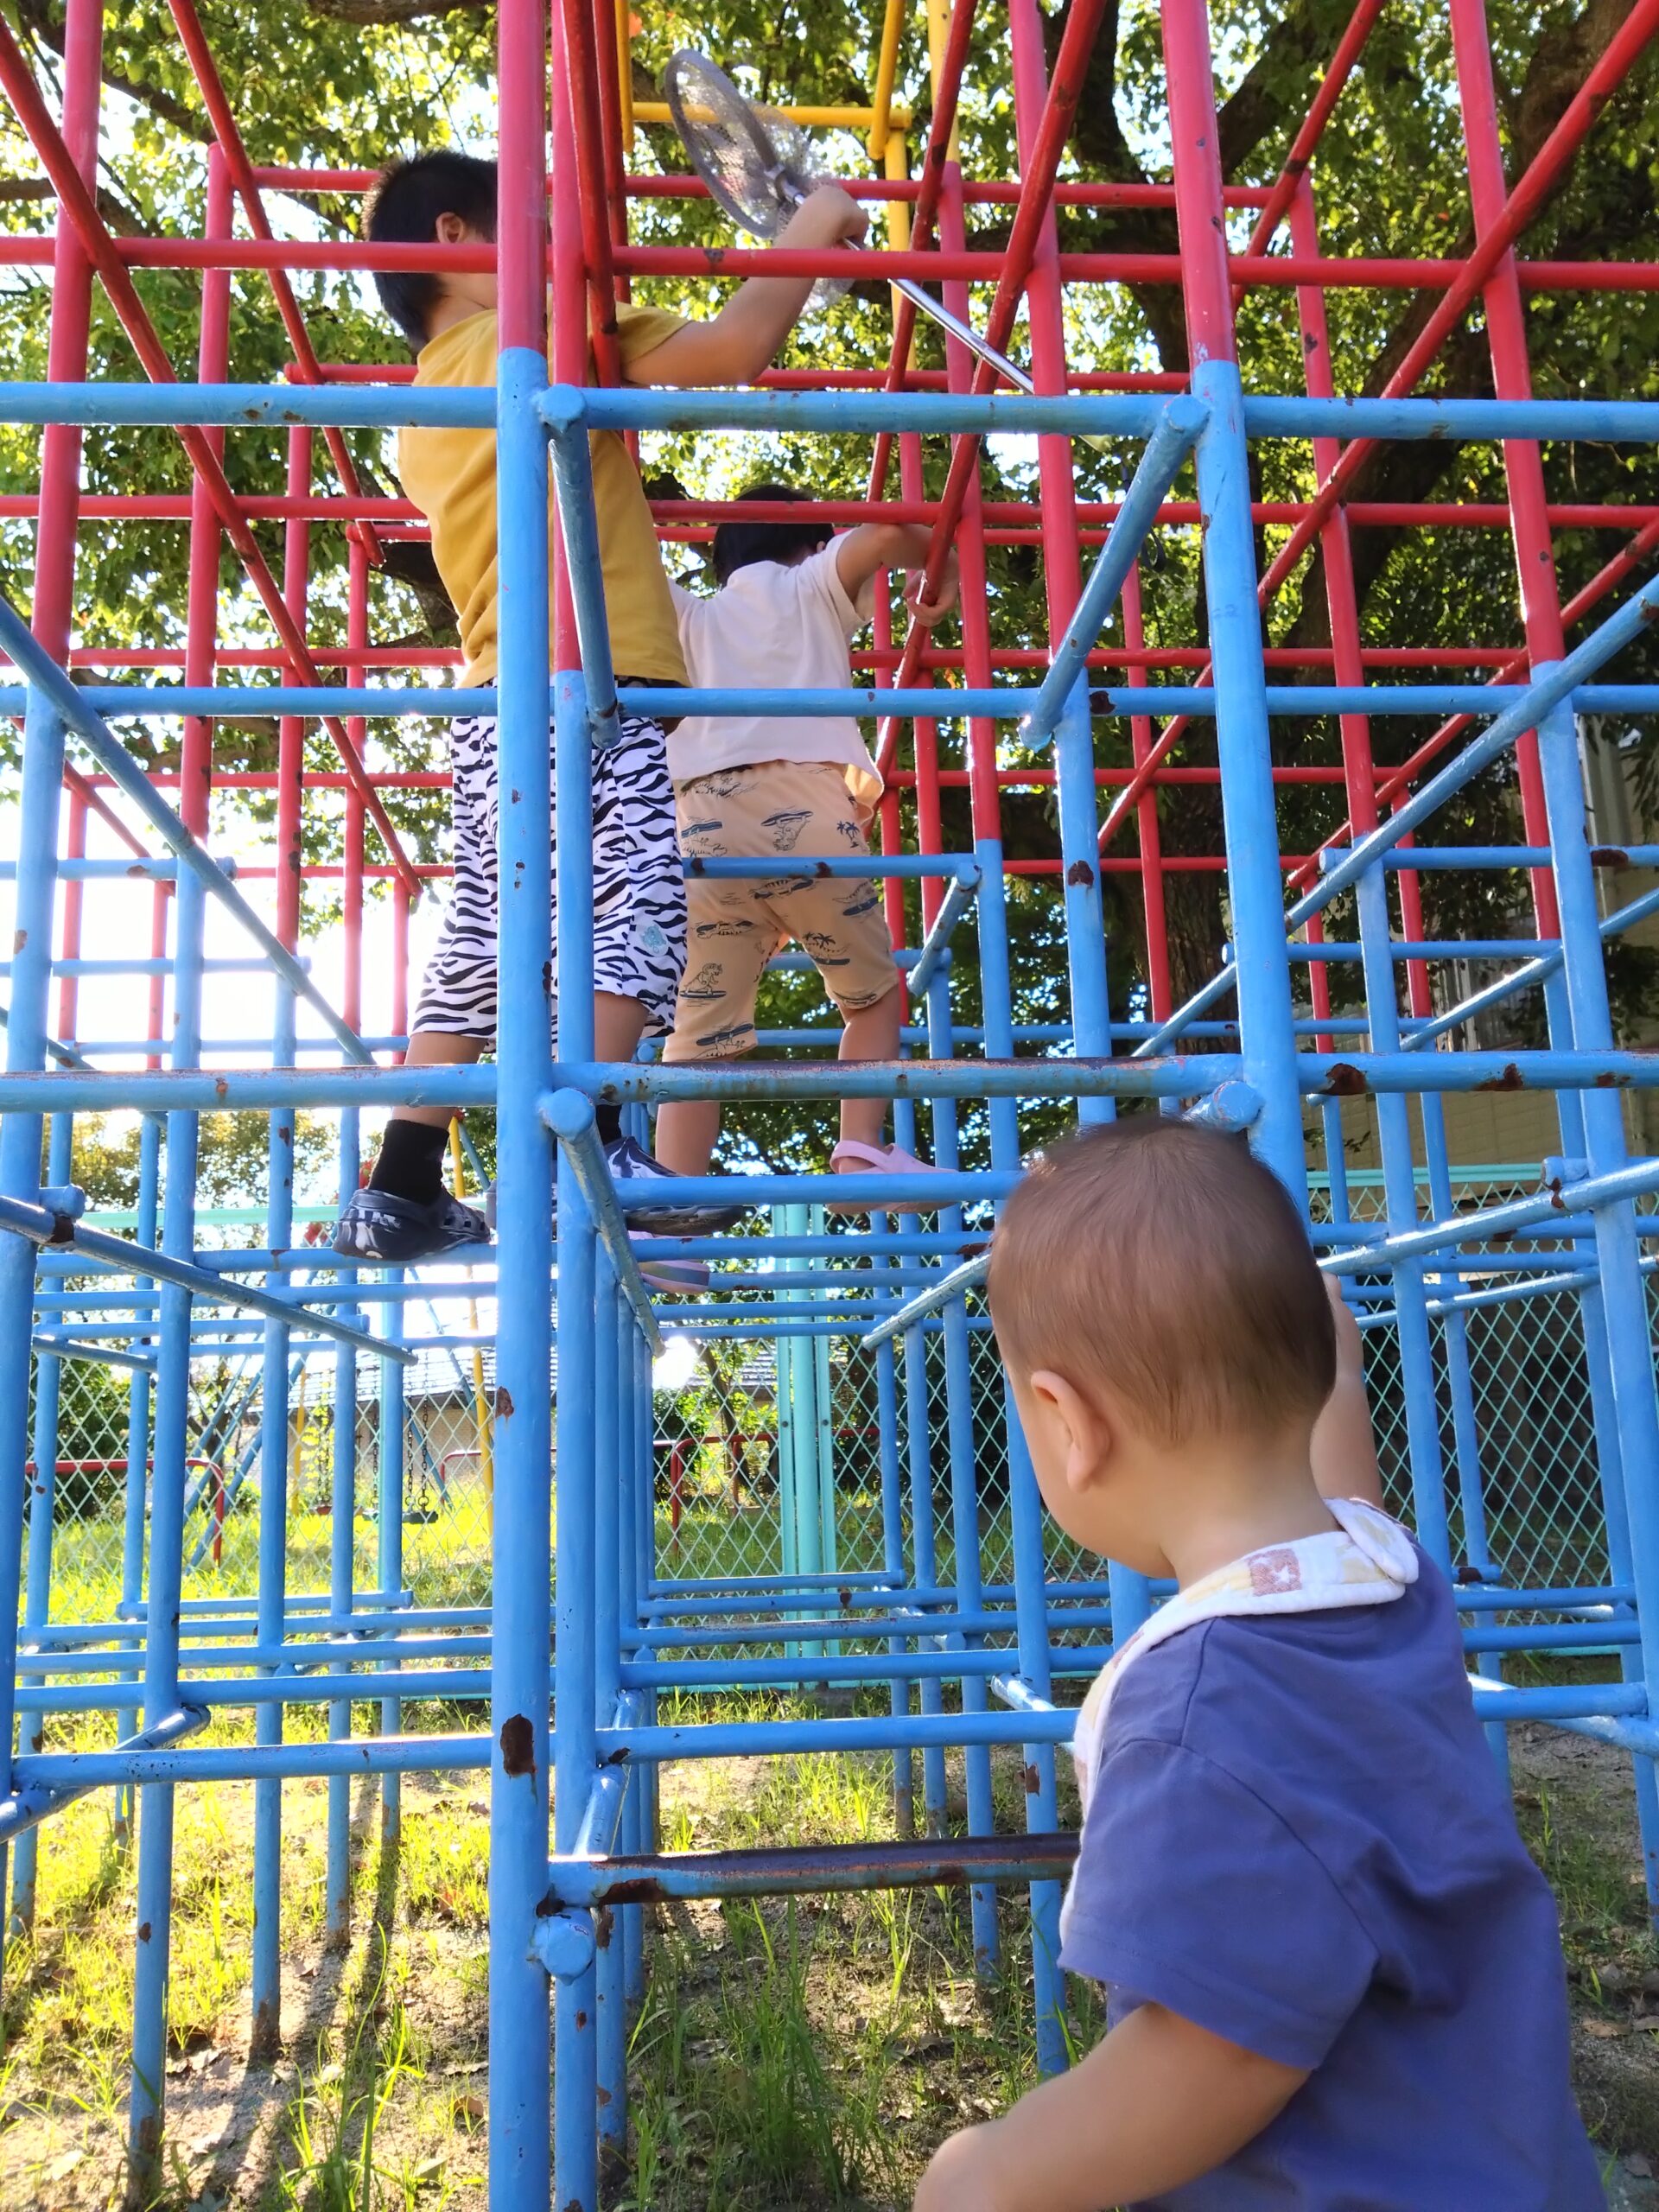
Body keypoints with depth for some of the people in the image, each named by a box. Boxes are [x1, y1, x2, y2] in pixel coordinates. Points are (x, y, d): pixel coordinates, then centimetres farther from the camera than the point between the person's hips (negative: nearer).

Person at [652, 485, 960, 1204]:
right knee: (874, 995, 17)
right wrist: (941, 576, 24)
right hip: (802, 808, -2)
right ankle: (860, 1152, 1)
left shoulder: (687, 615, 28)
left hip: (703, 825, 2)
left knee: (696, 1034, 0)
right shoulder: (814, 587, 22)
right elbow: (889, 530, 6)